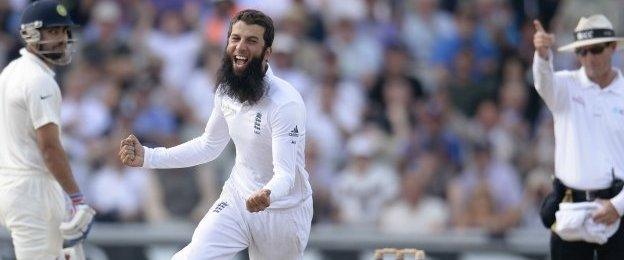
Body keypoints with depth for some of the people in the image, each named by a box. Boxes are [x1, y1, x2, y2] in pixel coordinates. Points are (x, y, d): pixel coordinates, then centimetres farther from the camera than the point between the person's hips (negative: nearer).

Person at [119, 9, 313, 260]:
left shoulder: (285, 103, -25)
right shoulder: (226, 90, -3)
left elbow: (285, 173, -30)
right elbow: (209, 145, 12)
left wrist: (267, 195, -53)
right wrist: (148, 157, 3)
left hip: (282, 211, -5)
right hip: (237, 199, 5)